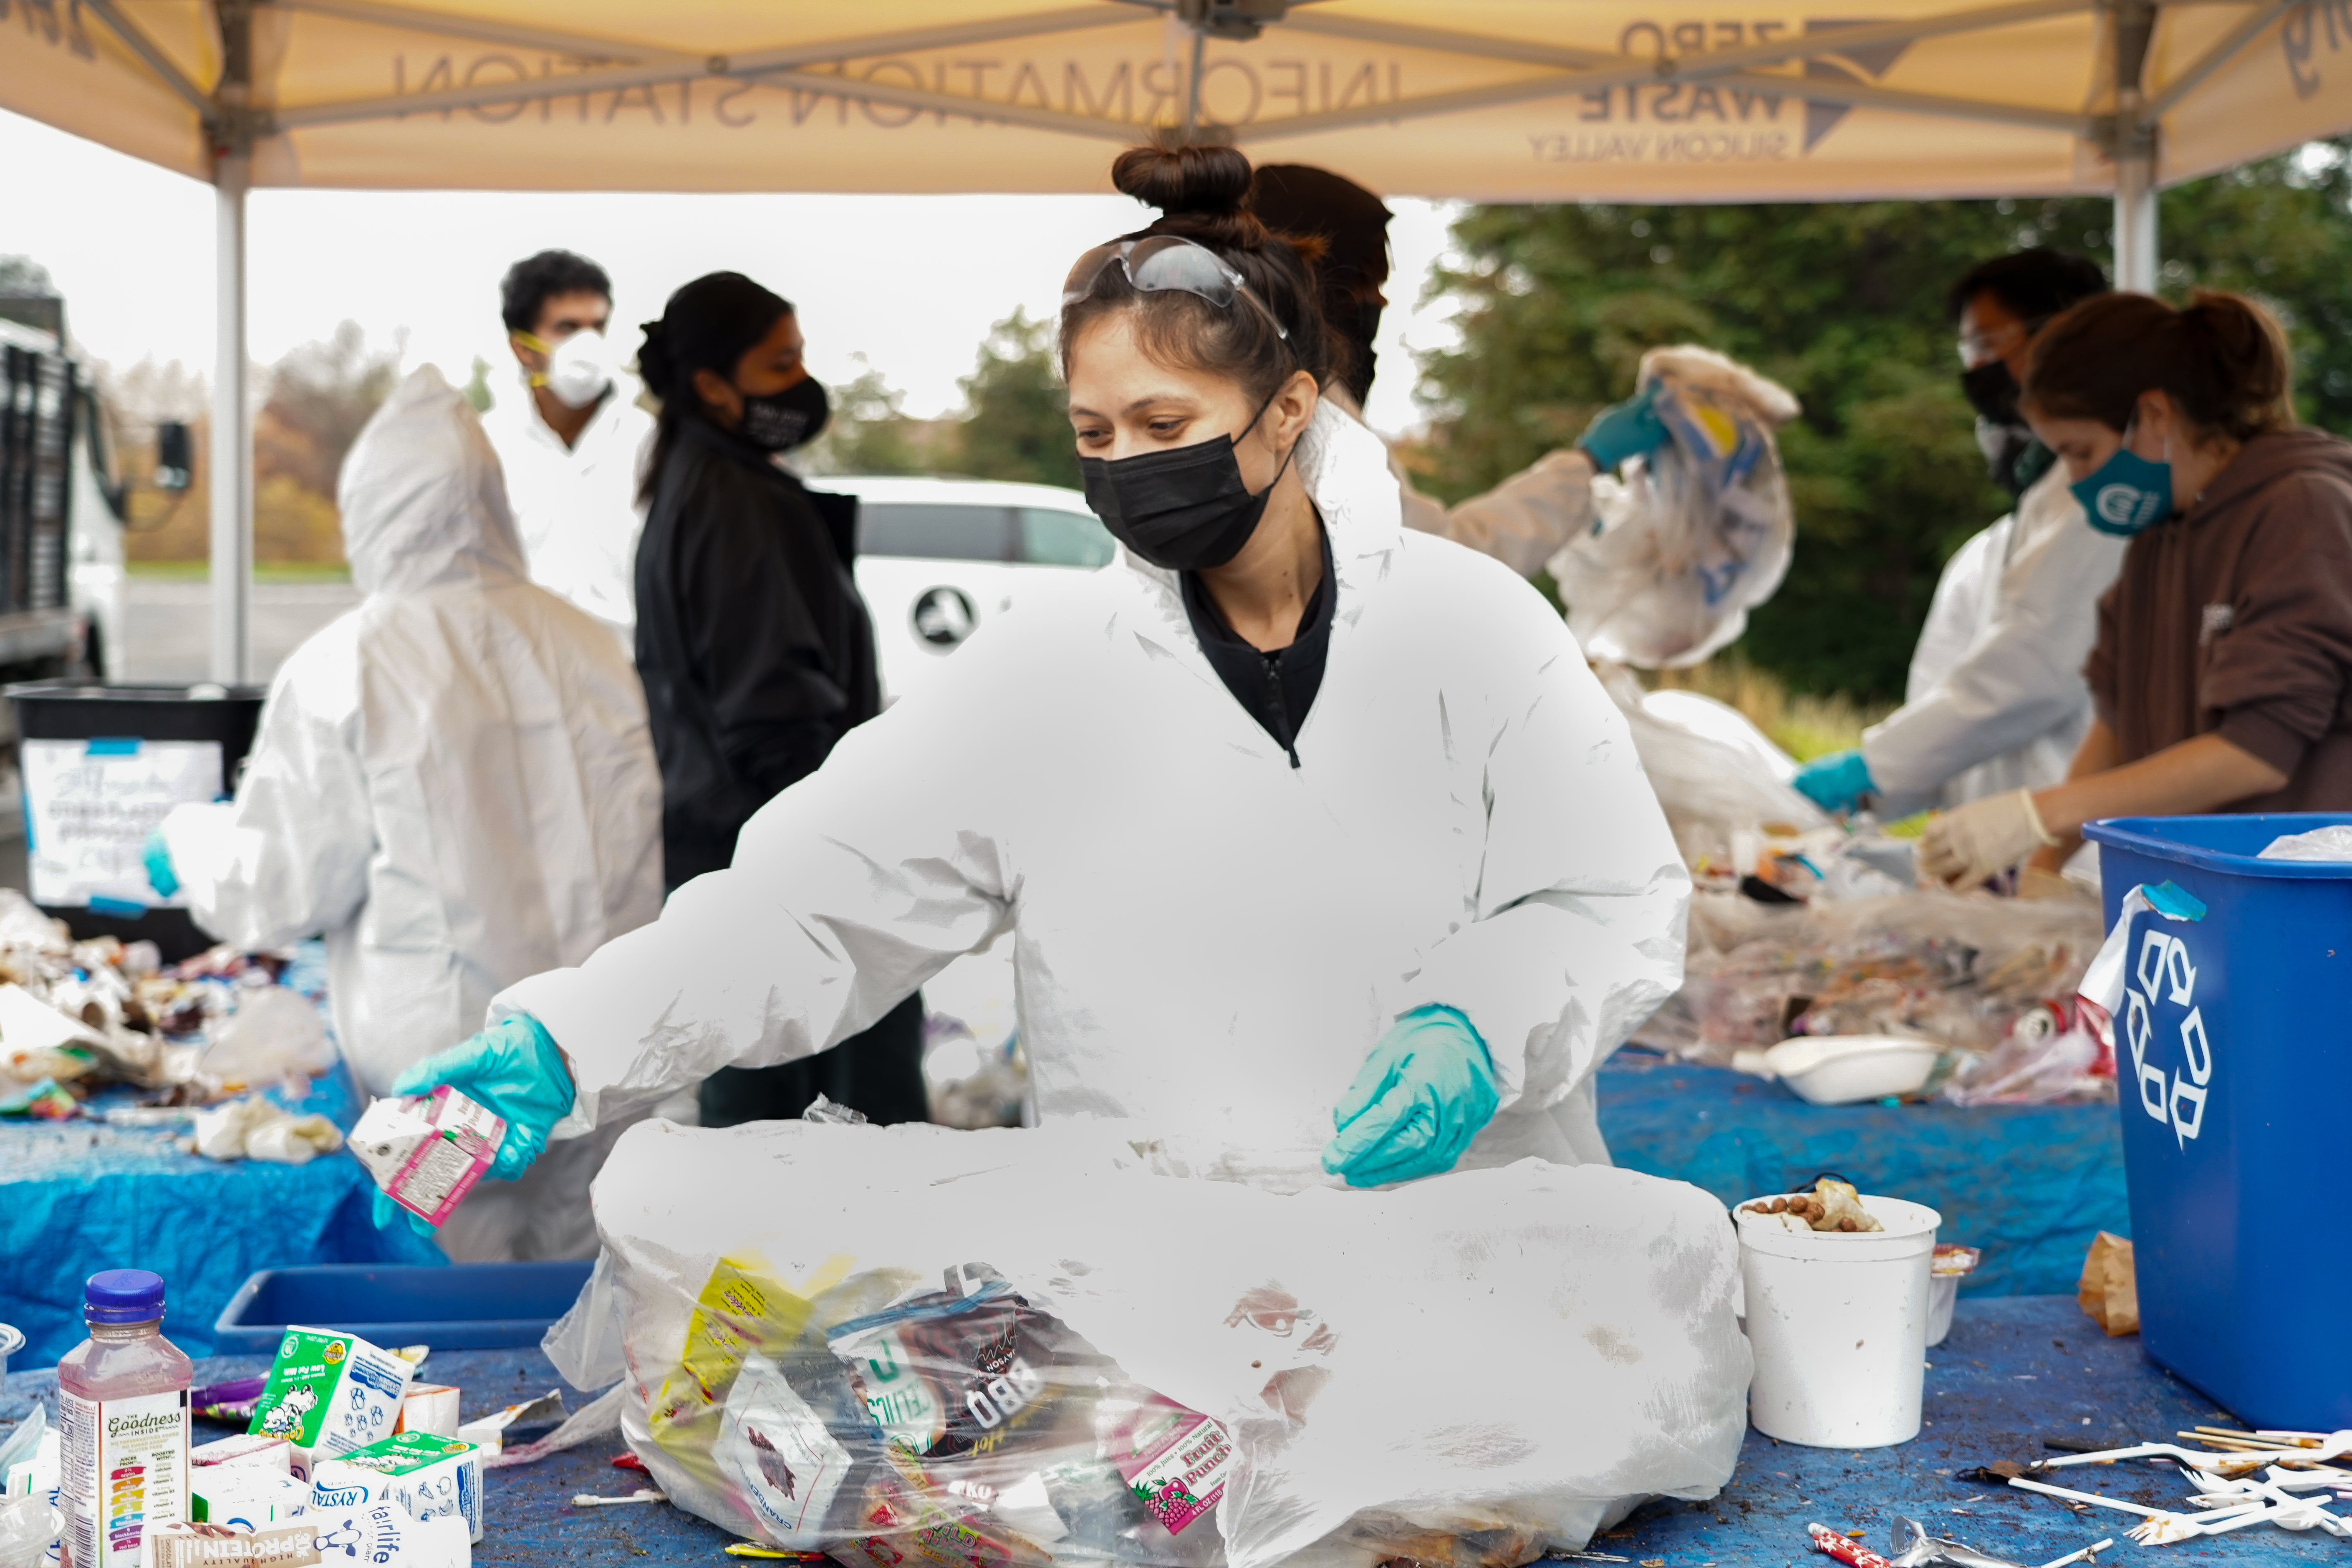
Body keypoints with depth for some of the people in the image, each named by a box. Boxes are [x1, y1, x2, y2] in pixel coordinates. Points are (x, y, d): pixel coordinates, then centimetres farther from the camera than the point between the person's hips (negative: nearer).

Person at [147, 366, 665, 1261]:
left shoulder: (342, 669, -10)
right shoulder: (586, 646, 2)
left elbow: (280, 890, -3)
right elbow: (643, 851, 8)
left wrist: (187, 842, 16)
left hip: (440, 1054, -4)